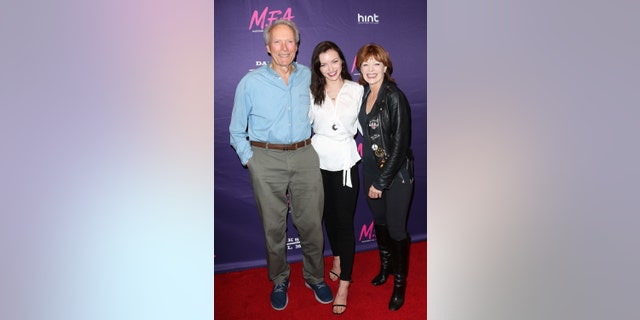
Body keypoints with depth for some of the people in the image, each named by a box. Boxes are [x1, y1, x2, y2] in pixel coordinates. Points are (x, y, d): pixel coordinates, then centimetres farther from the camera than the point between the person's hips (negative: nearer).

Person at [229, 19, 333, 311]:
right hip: (266, 159, -1)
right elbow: (236, 130, 7)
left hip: (305, 157, 2)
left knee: (311, 223, 6)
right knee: (273, 226, 8)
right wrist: (249, 160, -1)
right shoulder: (250, 82, -1)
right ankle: (279, 281, 29)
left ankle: (315, 277, 28)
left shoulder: (309, 77, 6)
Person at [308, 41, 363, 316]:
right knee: (328, 215, 18)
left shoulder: (357, 90, -4)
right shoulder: (312, 92, -1)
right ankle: (337, 259, 42)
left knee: (344, 221, 0)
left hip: (345, 162, -2)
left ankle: (344, 283, 11)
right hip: (319, 161, 3)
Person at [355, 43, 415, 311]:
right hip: (371, 169, 6)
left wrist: (382, 181, -16)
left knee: (396, 229, 3)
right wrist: (373, 178, 6)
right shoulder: (362, 94, 3)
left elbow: (400, 144, -18)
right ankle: (385, 267, 43)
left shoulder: (394, 97, -16)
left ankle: (400, 282, 24)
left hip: (396, 173, -6)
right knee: (379, 221, 20)